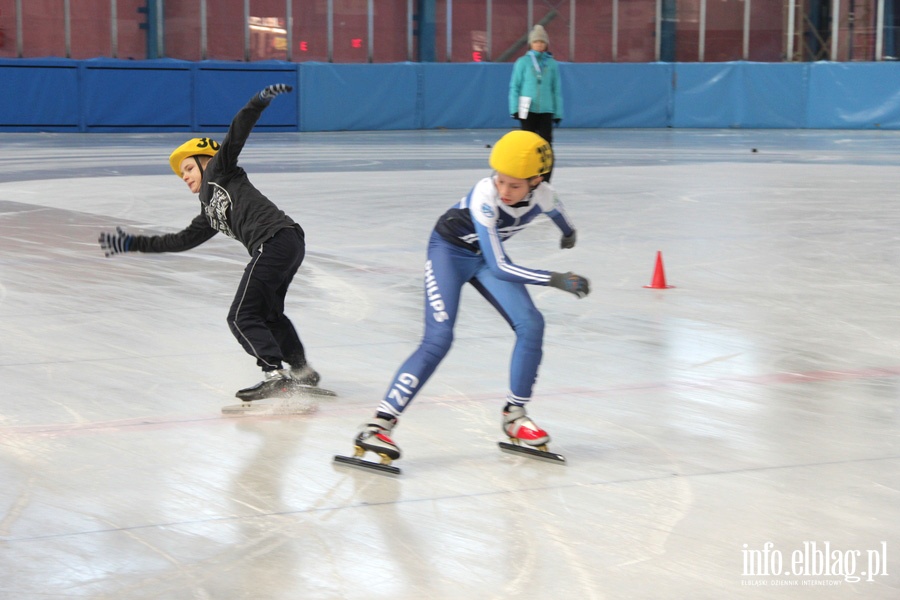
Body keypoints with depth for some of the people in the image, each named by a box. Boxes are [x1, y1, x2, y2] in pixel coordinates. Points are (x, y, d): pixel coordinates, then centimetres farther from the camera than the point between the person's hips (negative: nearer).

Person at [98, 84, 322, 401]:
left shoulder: (218, 172, 11)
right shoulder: (209, 215, 30)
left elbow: (236, 134, -1)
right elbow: (179, 241, 34)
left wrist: (260, 101, -15)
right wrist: (131, 243, 37)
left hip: (275, 239, -10)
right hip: (290, 243, 10)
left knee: (241, 317, -7)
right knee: (268, 312, 26)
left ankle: (274, 374, -15)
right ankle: (301, 370, 32)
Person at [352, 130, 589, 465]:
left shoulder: (543, 195, -21)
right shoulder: (485, 195, -36)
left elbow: (556, 211, 8)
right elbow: (499, 268, -35)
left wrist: (568, 232, 29)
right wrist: (555, 279, -37)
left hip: (486, 254, 5)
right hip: (449, 249, -5)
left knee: (531, 325, -12)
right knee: (438, 338, -21)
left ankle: (514, 415, 6)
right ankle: (379, 424, -24)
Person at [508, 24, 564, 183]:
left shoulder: (552, 64, 6)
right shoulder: (523, 62, 2)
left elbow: (557, 89, 10)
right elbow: (514, 86, 3)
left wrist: (558, 113, 7)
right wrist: (515, 109, -4)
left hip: (546, 111, 1)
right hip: (527, 110, -1)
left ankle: (545, 182, 1)